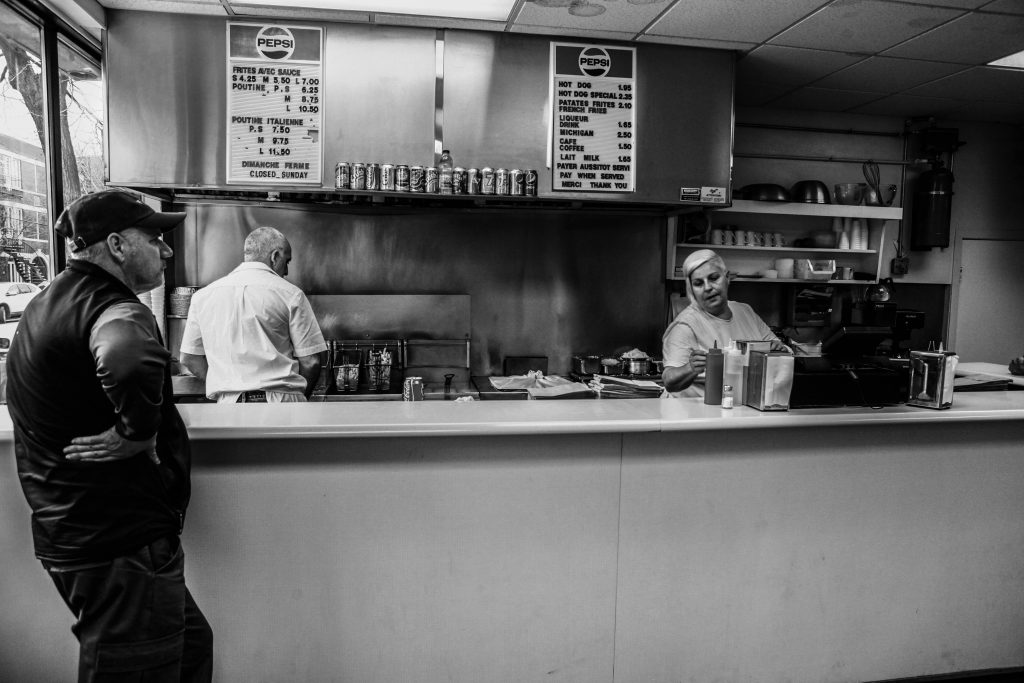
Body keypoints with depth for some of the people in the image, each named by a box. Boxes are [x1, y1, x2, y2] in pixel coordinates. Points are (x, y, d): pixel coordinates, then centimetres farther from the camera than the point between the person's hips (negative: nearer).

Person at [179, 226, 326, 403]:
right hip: (281, 402, -3)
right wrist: (300, 396, 12)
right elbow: (310, 361, -3)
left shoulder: (202, 295, 10)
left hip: (228, 402, 4)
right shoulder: (290, 294, -1)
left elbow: (188, 358, 14)